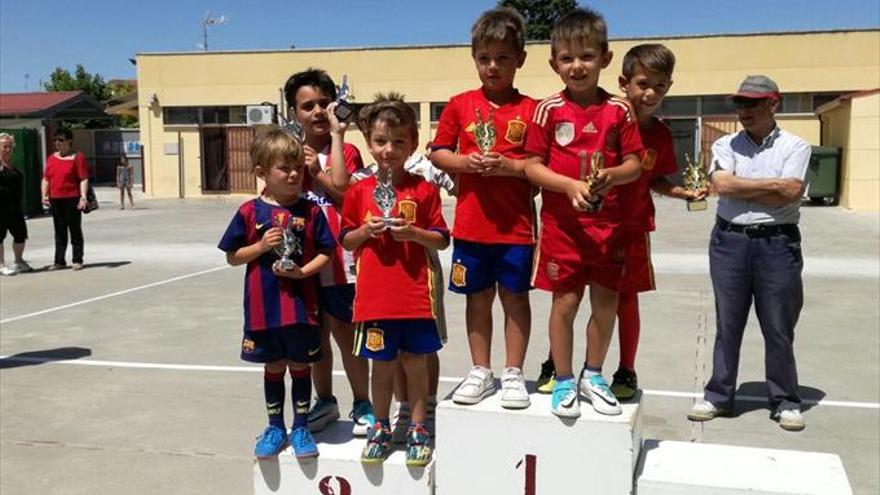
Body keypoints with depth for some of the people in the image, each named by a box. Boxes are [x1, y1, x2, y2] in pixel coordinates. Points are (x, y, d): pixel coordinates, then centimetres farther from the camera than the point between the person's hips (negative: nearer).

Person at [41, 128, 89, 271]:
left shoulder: (77, 157, -3)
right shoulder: (51, 158, 14)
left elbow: (84, 179, -10)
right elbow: (46, 179, 15)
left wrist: (83, 197, -19)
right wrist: (44, 195, 1)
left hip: (72, 200, -5)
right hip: (55, 200, 6)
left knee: (75, 231, 1)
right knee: (59, 232, 10)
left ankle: (77, 261, 8)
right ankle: (59, 261, 15)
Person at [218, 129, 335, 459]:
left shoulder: (310, 211, -3)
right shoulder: (250, 212, -2)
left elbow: (326, 252, 0)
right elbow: (232, 257, 2)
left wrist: (303, 271, -16)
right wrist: (261, 247, -14)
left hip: (300, 304, 0)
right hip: (263, 305, 1)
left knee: (300, 364, 11)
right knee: (273, 367, 14)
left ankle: (301, 427, 26)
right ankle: (275, 428, 30)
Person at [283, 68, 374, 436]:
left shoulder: (346, 153, -3)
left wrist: (318, 173, -14)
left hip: (340, 263, -4)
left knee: (345, 334, 4)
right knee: (316, 336, 16)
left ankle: (362, 404, 20)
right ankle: (324, 402, 32)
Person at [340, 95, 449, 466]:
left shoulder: (424, 190, -1)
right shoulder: (359, 192, 3)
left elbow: (442, 240, 1)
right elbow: (346, 241, 9)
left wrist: (413, 232, -15)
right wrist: (365, 231, -10)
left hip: (415, 295, -1)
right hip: (374, 294, 1)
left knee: (415, 362, 8)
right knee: (382, 364, 11)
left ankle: (417, 429, 23)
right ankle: (381, 428, 28)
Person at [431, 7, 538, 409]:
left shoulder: (530, 110, -4)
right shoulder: (460, 105, 2)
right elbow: (438, 153, 5)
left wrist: (510, 166, -20)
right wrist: (466, 162, -13)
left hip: (516, 225, -2)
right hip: (471, 222, 2)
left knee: (515, 296, 8)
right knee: (478, 297, 12)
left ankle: (513, 374, 21)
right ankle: (480, 372, 25)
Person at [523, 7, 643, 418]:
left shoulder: (619, 110, 2)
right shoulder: (549, 110, -2)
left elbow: (634, 164, 4)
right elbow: (532, 166, -3)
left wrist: (612, 176, -18)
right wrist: (570, 185, -17)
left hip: (607, 223, 2)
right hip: (562, 223, -2)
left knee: (606, 303, 8)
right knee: (565, 302, 3)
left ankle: (592, 375, 28)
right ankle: (563, 381, 19)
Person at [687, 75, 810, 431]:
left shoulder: (794, 147, 2)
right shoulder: (726, 145, 7)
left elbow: (791, 194, -13)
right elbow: (722, 185, -11)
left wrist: (740, 189, -8)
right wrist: (774, 184, -8)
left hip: (778, 244, -1)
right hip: (730, 241, 2)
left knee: (779, 328, 6)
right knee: (727, 325, 8)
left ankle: (785, 401, 19)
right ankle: (719, 396, 18)